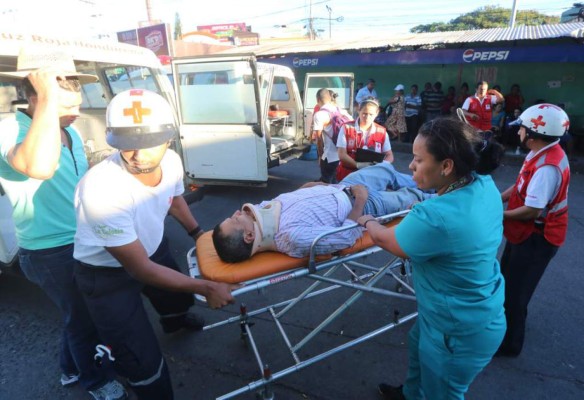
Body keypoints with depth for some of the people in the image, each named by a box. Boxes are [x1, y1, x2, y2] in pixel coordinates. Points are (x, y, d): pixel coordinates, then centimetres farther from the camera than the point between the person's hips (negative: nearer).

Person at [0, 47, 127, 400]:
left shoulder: (69, 130, 3)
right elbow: (40, 167, -48)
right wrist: (48, 96, -41)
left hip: (82, 241, 8)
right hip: (51, 253, -8)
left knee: (83, 312, 26)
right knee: (84, 317, 12)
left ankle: (73, 367, 52)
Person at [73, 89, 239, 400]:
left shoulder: (171, 161, -20)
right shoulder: (102, 189, -39)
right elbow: (140, 269, -30)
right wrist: (207, 288, -25)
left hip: (151, 248, 6)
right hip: (106, 275, -6)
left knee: (180, 294, 32)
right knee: (144, 365, -5)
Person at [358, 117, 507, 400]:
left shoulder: (435, 217, -39)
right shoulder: (485, 185, -14)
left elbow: (383, 239, -18)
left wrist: (367, 221, 1)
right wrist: (422, 211, 6)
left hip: (460, 331, -9)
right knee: (419, 346, 33)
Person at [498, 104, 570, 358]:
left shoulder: (548, 166, -31)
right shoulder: (542, 154, 0)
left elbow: (532, 211, -31)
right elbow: (522, 186, 8)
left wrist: (498, 215, -17)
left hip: (537, 237, -10)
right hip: (527, 232, 10)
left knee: (515, 291, 6)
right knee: (507, 281, 26)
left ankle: (509, 343, 26)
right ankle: (506, 322, 50)